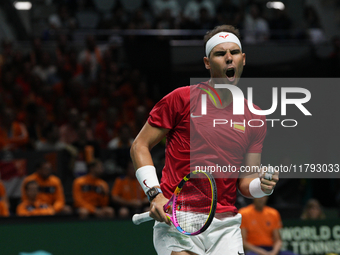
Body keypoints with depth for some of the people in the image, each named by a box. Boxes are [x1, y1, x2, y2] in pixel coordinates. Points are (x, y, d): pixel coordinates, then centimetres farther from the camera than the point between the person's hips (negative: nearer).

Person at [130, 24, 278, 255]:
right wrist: (155, 193, -9)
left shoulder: (254, 117, 9)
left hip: (226, 226, 4)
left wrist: (263, 186, -11)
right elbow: (140, 146, 3)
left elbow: (245, 181, 13)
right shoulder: (181, 99, -1)